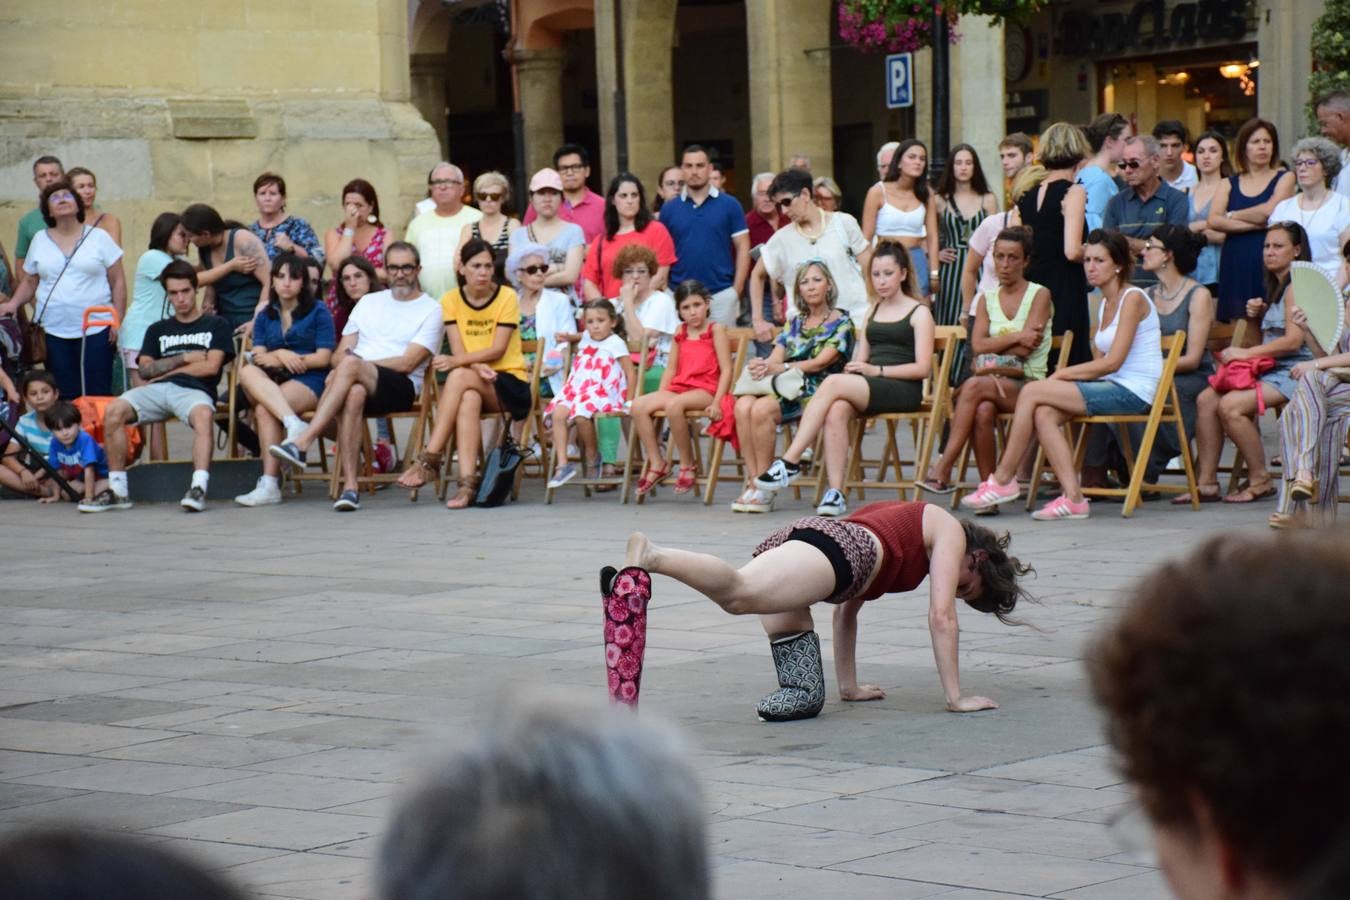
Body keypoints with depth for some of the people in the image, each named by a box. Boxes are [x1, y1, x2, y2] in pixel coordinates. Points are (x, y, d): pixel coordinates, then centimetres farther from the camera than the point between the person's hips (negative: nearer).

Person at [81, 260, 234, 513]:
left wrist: (164, 369, 6)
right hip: (156, 390, 4)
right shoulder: (158, 330, 28)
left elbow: (211, 367, 2)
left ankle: (199, 488, -53)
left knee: (203, 414, -41)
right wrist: (184, 358, 3)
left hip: (194, 390, -4)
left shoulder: (215, 325, 17)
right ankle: (117, 491, -21)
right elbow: (145, 370, 14)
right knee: (113, 411, -26)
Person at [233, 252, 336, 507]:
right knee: (247, 372, -32)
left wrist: (274, 359, -4)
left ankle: (270, 485, -38)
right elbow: (259, 356, 9)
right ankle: (294, 424, -50)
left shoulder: (318, 311, 9)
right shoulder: (265, 316, 21)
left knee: (264, 410, -34)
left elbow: (323, 358, -1)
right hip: (271, 383, 4)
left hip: (309, 382, -4)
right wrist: (281, 355, -14)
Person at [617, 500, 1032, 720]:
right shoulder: (950, 531, 23)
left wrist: (849, 686, 46)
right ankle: (652, 557, -50)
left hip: (787, 540, 8)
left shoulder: (903, 520, 44)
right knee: (740, 594, -32)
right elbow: (941, 617, 12)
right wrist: (955, 697, 15)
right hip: (834, 548, -8)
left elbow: (846, 609, 45)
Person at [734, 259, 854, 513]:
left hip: (816, 392, -5)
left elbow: (820, 363, -7)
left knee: (762, 409, -33)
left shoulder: (841, 323, 6)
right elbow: (776, 358, 12)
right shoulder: (795, 323, 23)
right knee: (743, 405, -28)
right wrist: (761, 367, -14)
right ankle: (752, 482, -30)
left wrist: (779, 368, -18)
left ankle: (764, 489, -27)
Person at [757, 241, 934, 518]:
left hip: (903, 390, -5)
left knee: (833, 383, -31)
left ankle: (790, 462, -32)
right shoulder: (872, 312, 25)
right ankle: (835, 493, -38)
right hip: (867, 389, 5)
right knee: (836, 411, -32)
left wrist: (876, 370, -13)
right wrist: (855, 369, -5)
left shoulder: (919, 313, 6)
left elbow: (923, 368, -4)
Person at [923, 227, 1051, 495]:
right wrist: (1016, 337, -9)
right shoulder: (987, 298, 16)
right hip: (997, 381, 3)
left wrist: (995, 345, -2)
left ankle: (944, 469, -34)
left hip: (1029, 384, -3)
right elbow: (978, 345, 0)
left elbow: (1024, 349, -9)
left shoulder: (1039, 296, 2)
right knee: (983, 411, -34)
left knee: (974, 386, -32)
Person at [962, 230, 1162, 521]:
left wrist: (1062, 374, -9)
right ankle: (1073, 497, -21)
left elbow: (1113, 362, -15)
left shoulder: (1133, 299, -8)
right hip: (1111, 388, 8)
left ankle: (1003, 480, -7)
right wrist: (1066, 376, -3)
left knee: (1032, 392, -15)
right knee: (1043, 414, -16)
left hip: (1133, 392, -8)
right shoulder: (1105, 304, 19)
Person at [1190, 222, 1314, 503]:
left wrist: (1246, 353, -18)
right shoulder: (1276, 287, 22)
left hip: (1292, 373, -10)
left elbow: (1293, 340, -20)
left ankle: (1260, 480, -15)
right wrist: (1254, 317, 10)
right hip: (1269, 371, 10)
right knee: (1206, 399, -10)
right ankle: (1206, 482, -12)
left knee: (1230, 405, -28)